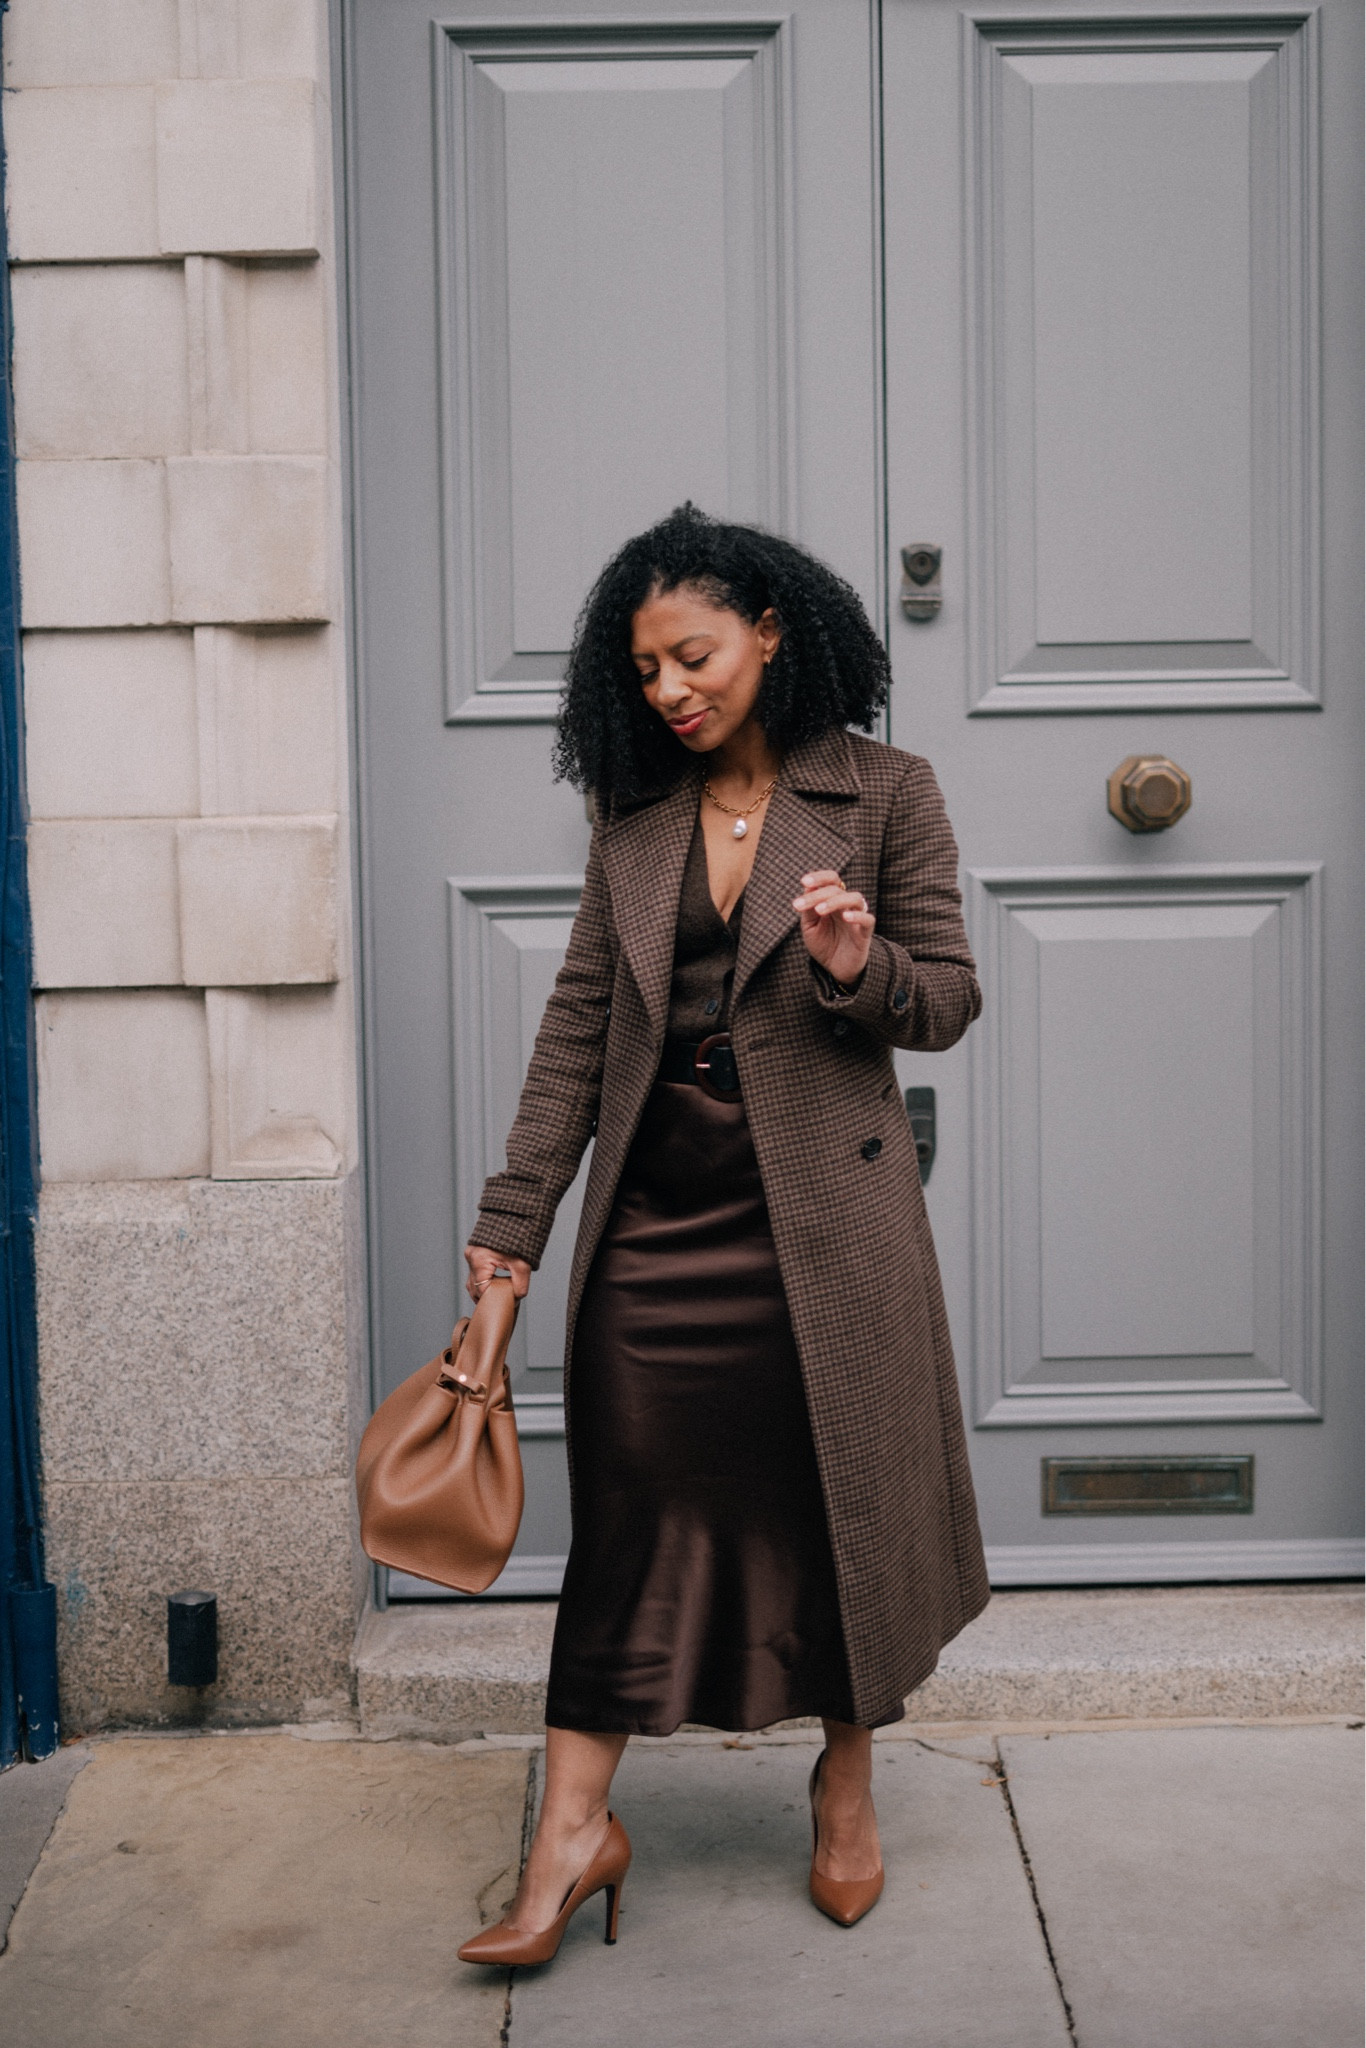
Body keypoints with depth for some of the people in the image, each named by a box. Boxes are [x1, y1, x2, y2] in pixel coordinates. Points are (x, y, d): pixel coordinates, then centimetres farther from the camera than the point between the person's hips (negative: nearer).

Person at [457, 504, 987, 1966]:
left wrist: (856, 970, -22)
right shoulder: (633, 821, 8)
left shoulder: (883, 796, -2)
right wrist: (514, 1219, 3)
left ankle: (845, 1780, 31)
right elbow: (578, 1024, 7)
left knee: (837, 1492, 9)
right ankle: (574, 1829, 12)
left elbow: (950, 1002, 0)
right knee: (629, 1504, 4)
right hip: (656, 1223, 3)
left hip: (819, 1216, -2)